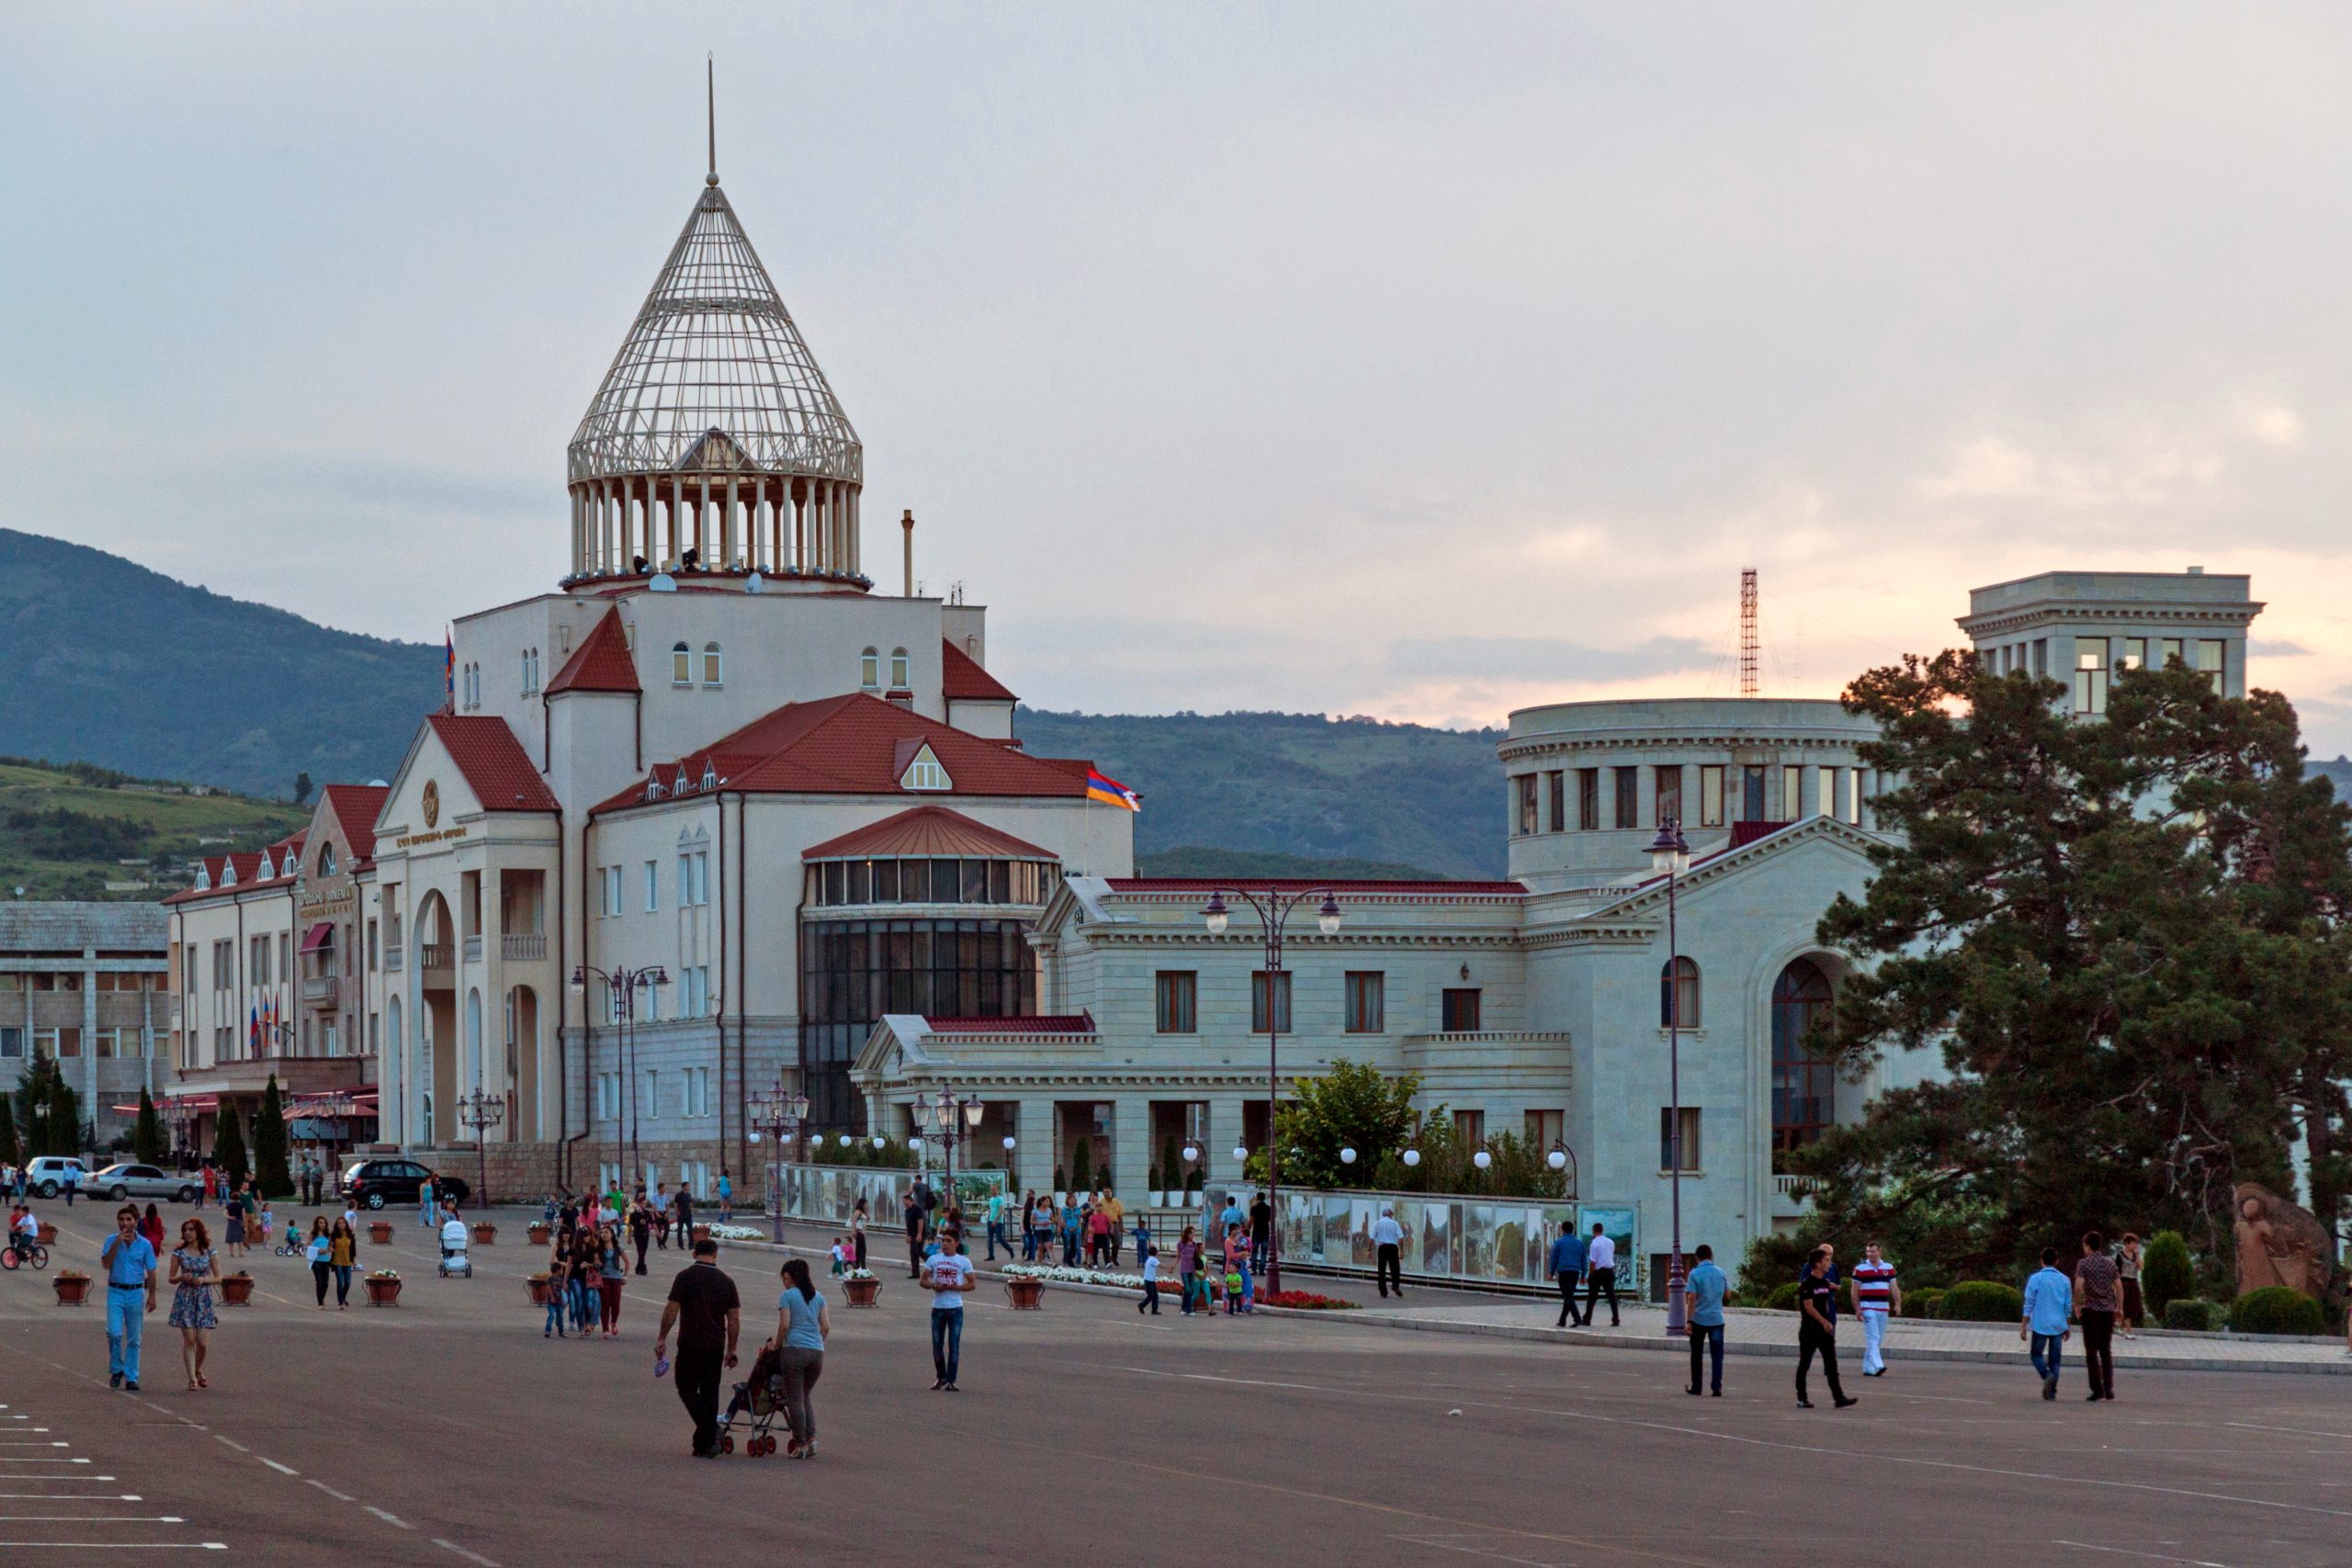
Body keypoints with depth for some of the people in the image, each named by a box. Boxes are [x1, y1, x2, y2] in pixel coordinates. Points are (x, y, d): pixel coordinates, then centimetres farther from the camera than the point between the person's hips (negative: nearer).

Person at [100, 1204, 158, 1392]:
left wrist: (152, 1296, 2)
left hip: (136, 1293, 1)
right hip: (116, 1292, -1)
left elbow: (151, 1272, 6)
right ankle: (116, 1370, 6)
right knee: (114, 1333, -14)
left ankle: (131, 1378, 9)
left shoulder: (144, 1244, 3)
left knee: (134, 1339, 3)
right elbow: (106, 1263, -12)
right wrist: (118, 1243, -18)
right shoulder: (111, 1241, 2)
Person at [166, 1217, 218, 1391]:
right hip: (184, 1297, 0)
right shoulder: (179, 1253, 2)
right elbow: (171, 1279, 6)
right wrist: (182, 1278, -15)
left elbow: (218, 1277, 5)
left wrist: (203, 1280, -13)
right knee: (189, 1340, -6)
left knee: (202, 1342, -2)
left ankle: (198, 1371, 25)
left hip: (204, 1298, 0)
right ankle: (192, 1378, -1)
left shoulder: (209, 1252, 2)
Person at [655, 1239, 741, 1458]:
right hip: (716, 1345, 4)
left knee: (687, 1389, 0)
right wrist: (731, 1350, 16)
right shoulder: (726, 1281, 8)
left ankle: (710, 1432, -20)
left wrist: (662, 1338, 0)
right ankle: (704, 1445, 11)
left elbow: (671, 1309, -8)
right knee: (710, 1392, 10)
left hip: (691, 1344, -4)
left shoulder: (686, 1276, -4)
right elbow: (734, 1319, 9)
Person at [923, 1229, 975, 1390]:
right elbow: (923, 1280, 6)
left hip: (955, 1308, -2)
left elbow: (972, 1284, 2)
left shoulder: (964, 1262, 2)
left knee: (954, 1346, -4)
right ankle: (941, 1377, 24)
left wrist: (955, 1287, -14)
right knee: (937, 1345, 7)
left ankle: (951, 1381, 0)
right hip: (937, 1308, 2)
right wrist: (933, 1286, -15)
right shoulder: (933, 1259, 6)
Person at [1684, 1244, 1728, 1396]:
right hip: (1717, 1319, 2)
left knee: (1697, 1355, 10)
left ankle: (1696, 1386, 16)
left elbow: (1691, 1298, -14)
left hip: (1698, 1319, -2)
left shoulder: (1695, 1274, -9)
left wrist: (1688, 1320, -13)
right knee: (1717, 1354, 2)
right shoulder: (1720, 1273, 3)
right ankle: (1717, 1386, -8)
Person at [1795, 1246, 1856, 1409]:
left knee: (1832, 1364, -1)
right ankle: (1802, 1398, 11)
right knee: (1804, 1364, 3)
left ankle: (1839, 1397, -5)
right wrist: (1825, 1322, -22)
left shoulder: (1825, 1283, 11)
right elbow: (1809, 1307, -18)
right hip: (1809, 1329, -7)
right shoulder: (1807, 1284, -12)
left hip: (1824, 1330, 7)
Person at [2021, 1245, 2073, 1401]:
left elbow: (2029, 1305, -7)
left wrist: (2024, 1327, -1)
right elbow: (2068, 1306, 8)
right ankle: (2052, 1391, 4)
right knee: (2055, 1359, 9)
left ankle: (2047, 1375, -16)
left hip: (2040, 1325, -3)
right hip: (2058, 1326, 3)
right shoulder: (2065, 1280, 5)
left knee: (2036, 1354, 11)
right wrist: (2068, 1327, 19)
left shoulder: (2036, 1279, -6)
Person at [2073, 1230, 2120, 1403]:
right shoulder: (2110, 1263, 7)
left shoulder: (2084, 1264, -6)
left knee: (2092, 1351, 2)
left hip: (2091, 1310, -4)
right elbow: (2119, 1286, 5)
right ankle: (2109, 1387, 3)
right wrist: (2120, 1308, 13)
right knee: (2106, 1350, 13)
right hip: (2109, 1310, 4)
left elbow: (2079, 1286, -17)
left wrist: (2076, 1306, -6)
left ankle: (2097, 1389, -2)